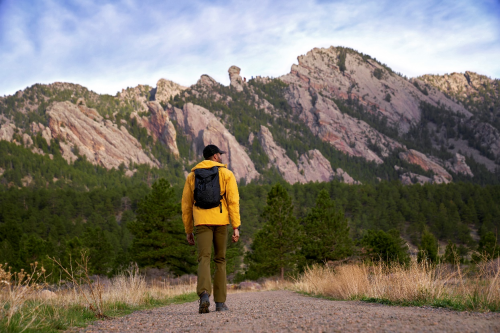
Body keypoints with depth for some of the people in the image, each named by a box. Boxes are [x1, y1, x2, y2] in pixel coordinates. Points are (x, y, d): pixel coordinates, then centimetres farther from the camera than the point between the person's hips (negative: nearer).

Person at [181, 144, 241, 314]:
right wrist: (236, 227, -3)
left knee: (204, 259, -6)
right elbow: (233, 201, -4)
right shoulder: (226, 174, 5)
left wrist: (188, 230, 16)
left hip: (201, 222, 1)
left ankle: (204, 294, -30)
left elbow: (186, 205, 11)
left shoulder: (192, 175, 13)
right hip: (220, 222, -1)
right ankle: (220, 302, 13)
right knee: (220, 260, 11)